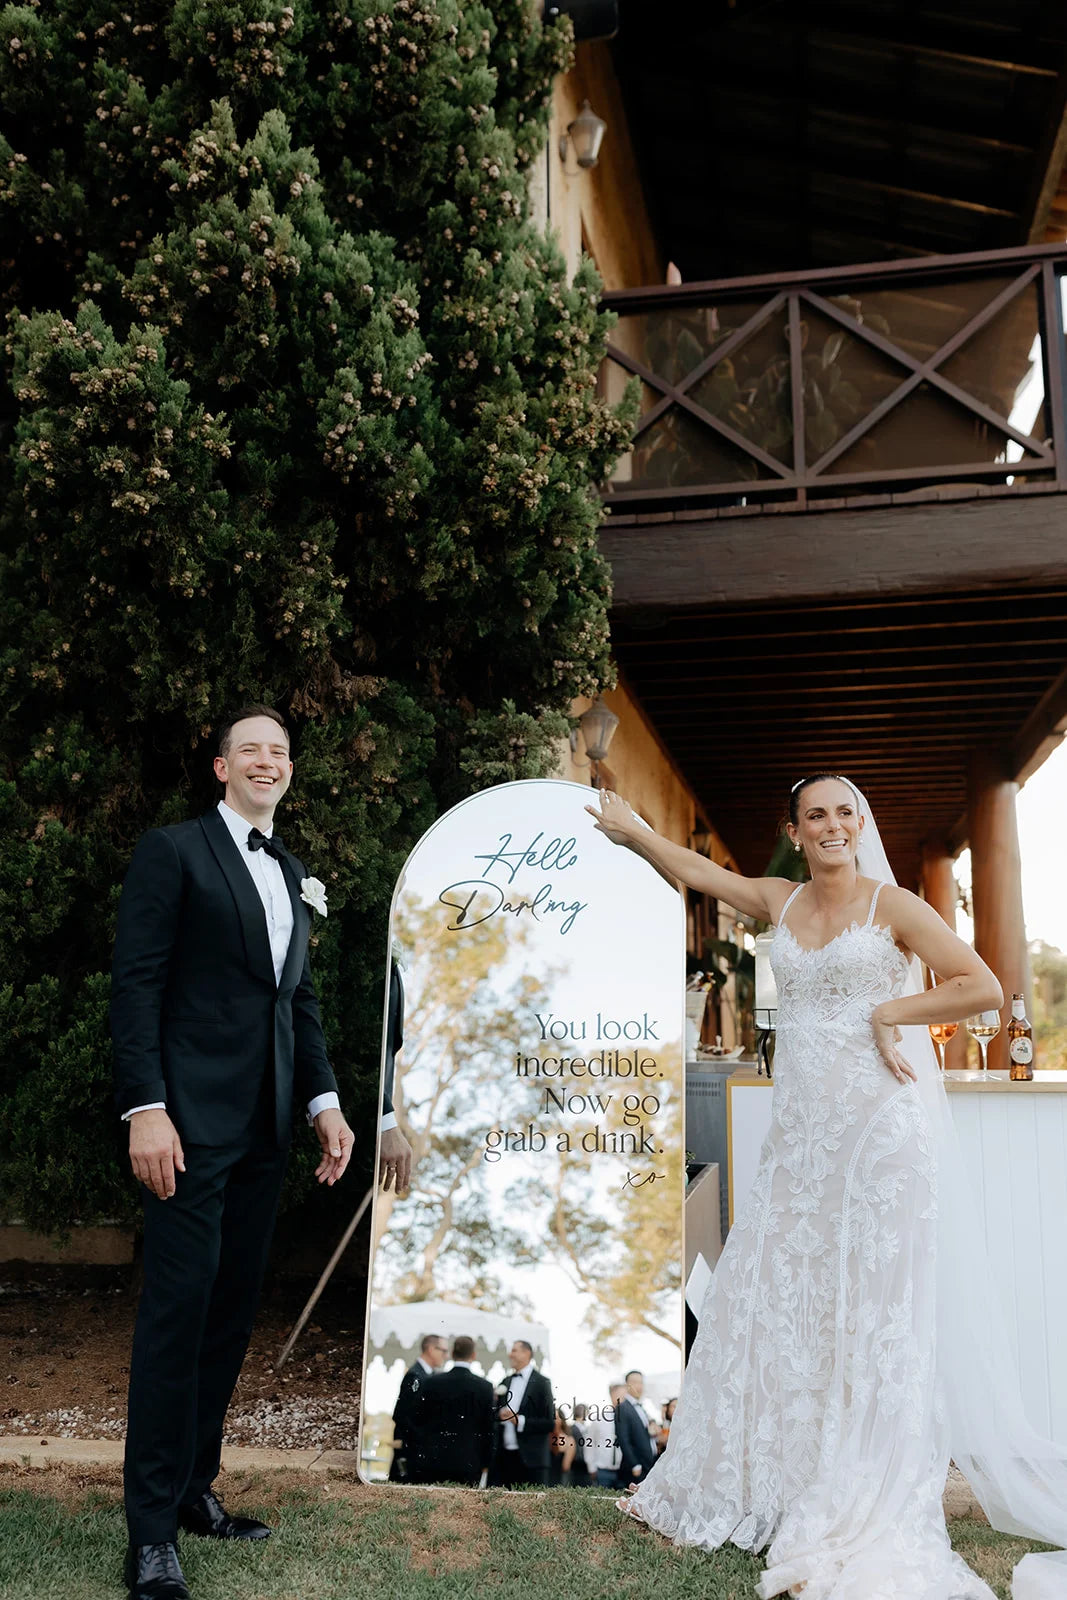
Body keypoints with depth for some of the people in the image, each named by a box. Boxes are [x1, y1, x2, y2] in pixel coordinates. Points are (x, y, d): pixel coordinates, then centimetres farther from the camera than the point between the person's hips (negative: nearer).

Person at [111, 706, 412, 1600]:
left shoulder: (294, 874, 17)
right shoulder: (174, 851, -2)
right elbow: (136, 983, -9)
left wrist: (326, 1103, 10)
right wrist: (145, 1110, -16)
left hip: (266, 1127, 7)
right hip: (193, 1121, -6)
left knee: (233, 1310, 12)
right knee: (179, 1309, -4)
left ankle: (194, 1489, 25)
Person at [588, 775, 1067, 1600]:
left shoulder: (892, 905, -2)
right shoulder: (781, 904, 12)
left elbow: (983, 986, -10)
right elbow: (697, 867, 24)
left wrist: (886, 1014, -9)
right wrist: (633, 829, 31)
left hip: (884, 1129, -5)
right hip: (804, 1132, 5)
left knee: (879, 1309, -3)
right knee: (778, 1298, 8)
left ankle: (876, 1517, 4)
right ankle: (765, 1482, 23)